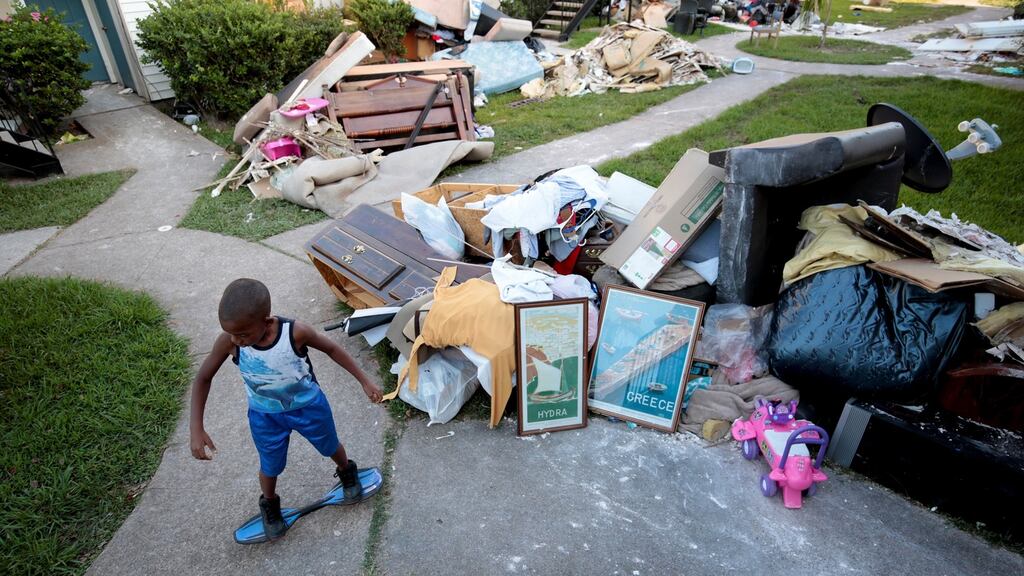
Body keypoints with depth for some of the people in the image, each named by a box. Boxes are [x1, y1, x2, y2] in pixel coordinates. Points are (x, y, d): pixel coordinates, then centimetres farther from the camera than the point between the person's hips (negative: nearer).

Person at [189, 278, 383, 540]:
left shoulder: (295, 333, -35)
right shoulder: (228, 341, -29)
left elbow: (332, 349, -16)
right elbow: (203, 379, -12)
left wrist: (364, 381, -10)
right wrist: (196, 428, -17)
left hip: (308, 405, -1)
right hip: (265, 416, 1)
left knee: (331, 447, 24)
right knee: (270, 467, 20)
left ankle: (347, 472, 58)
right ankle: (269, 504, 54)